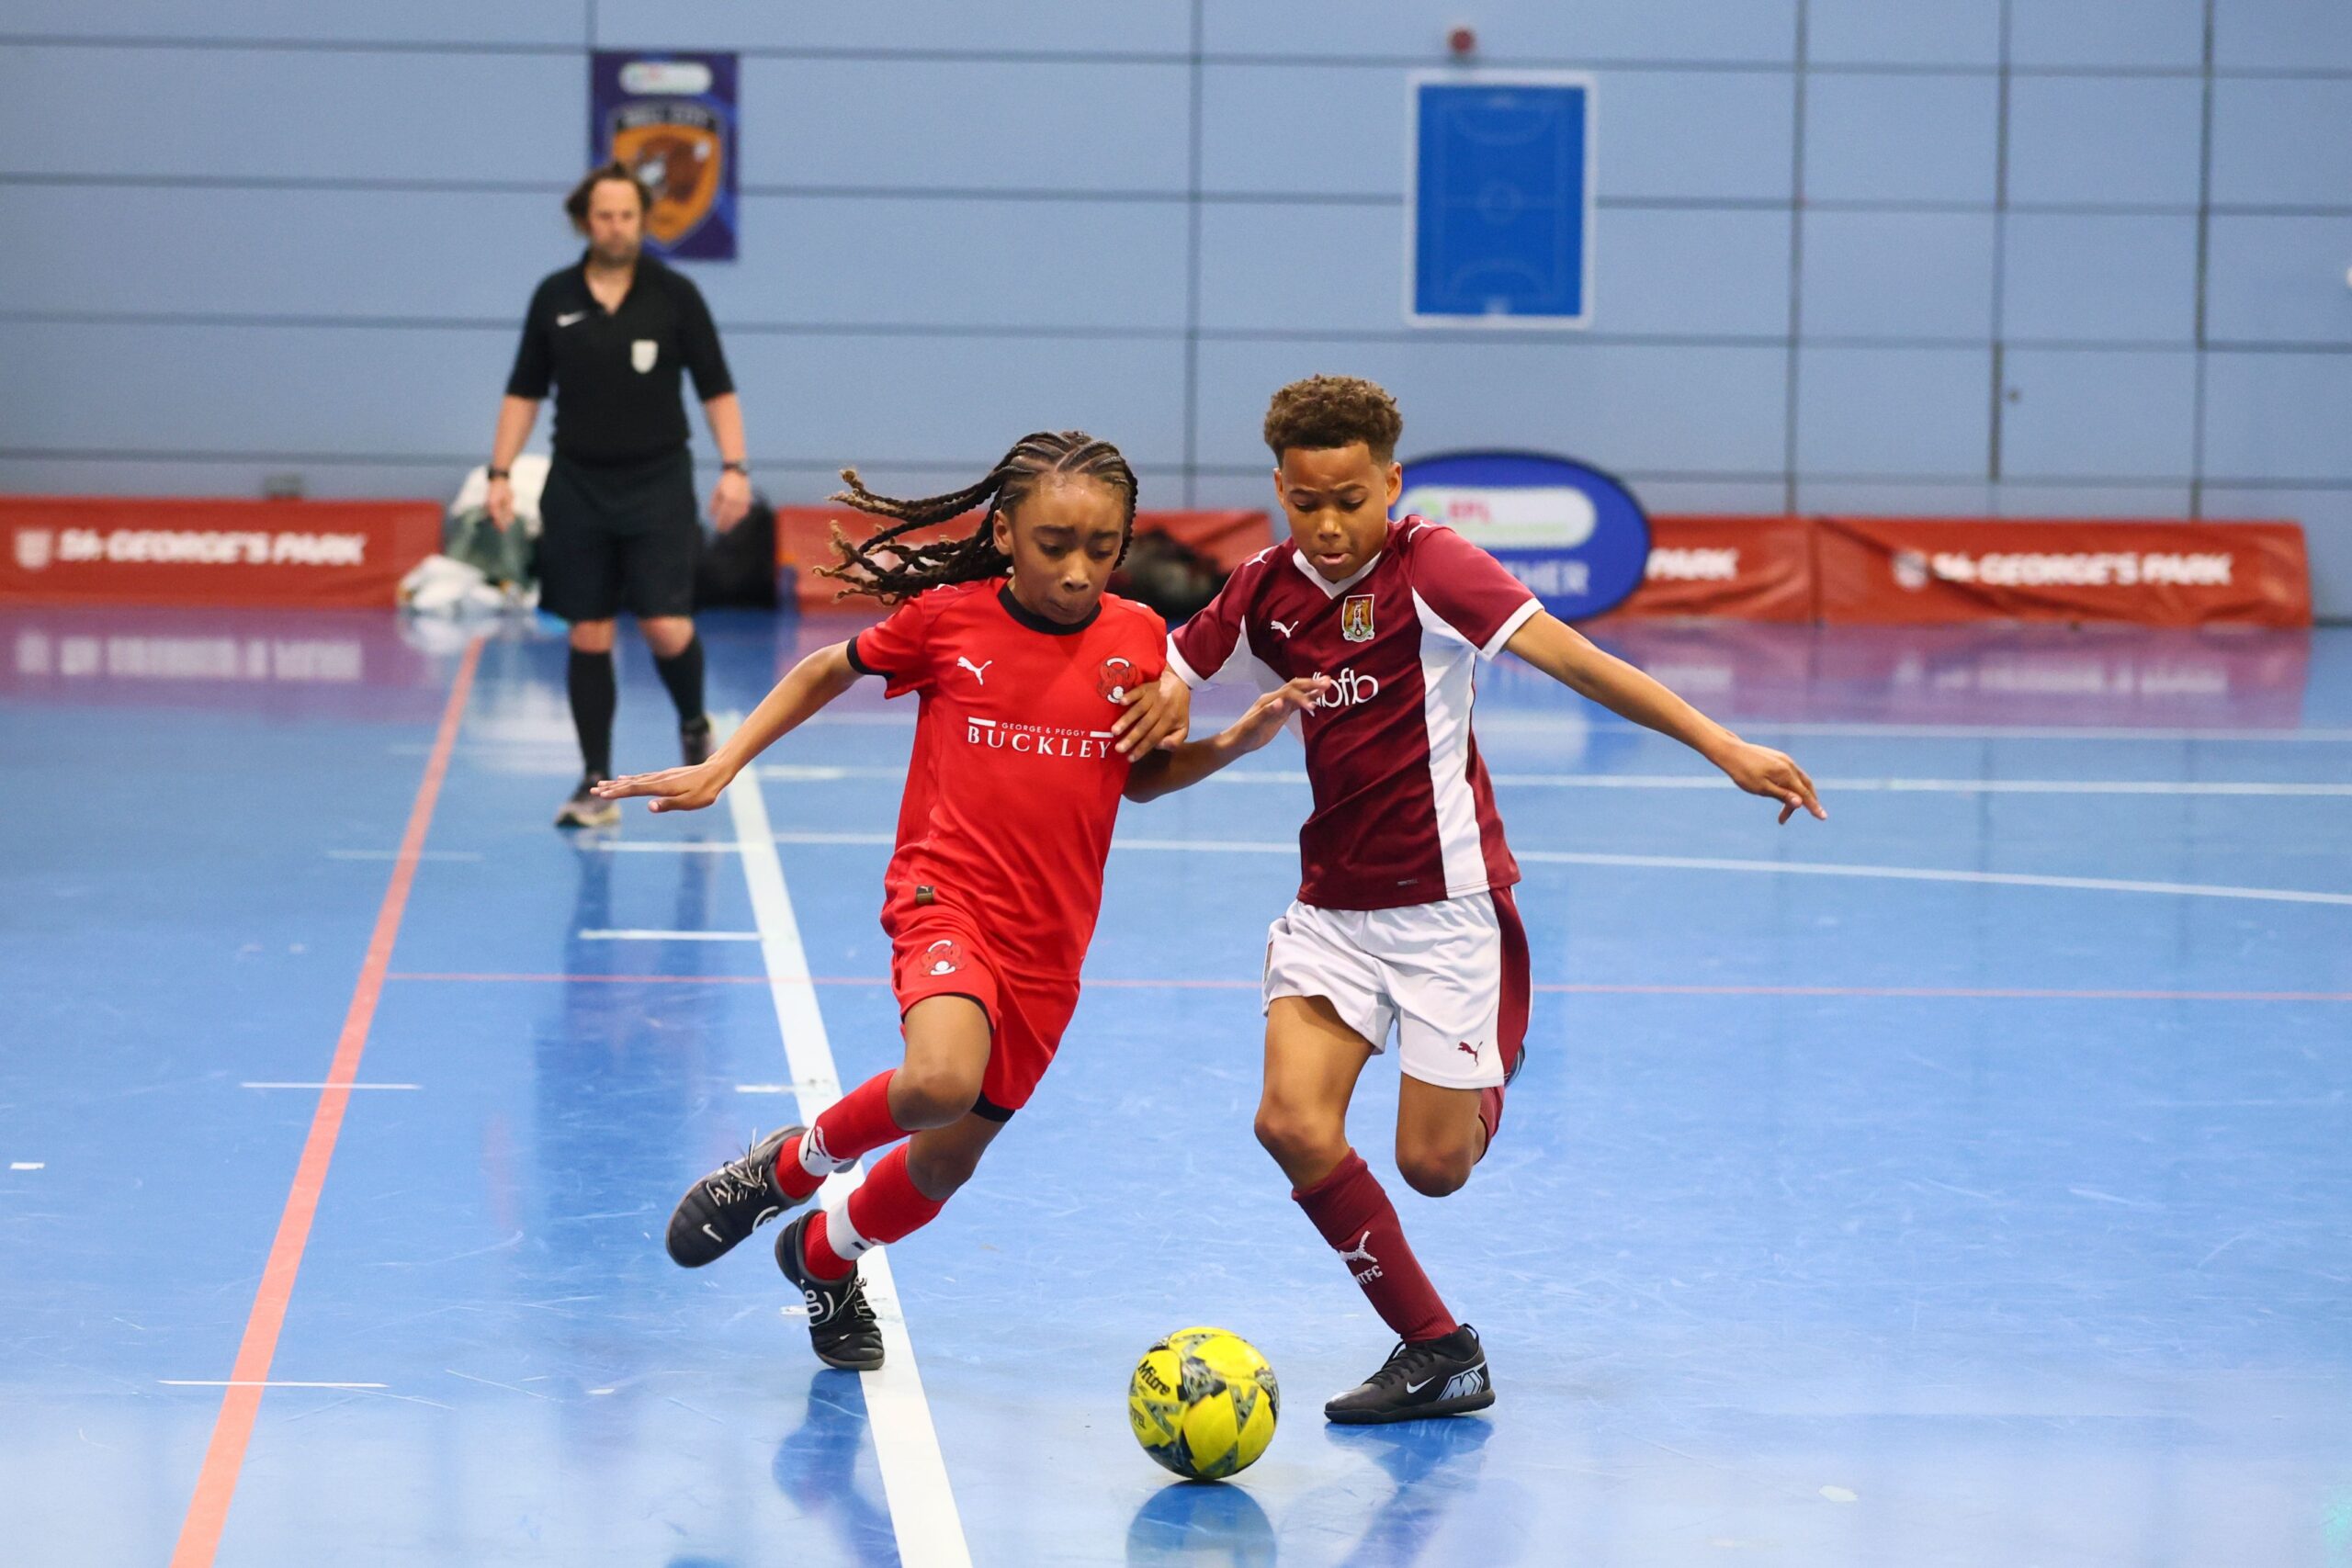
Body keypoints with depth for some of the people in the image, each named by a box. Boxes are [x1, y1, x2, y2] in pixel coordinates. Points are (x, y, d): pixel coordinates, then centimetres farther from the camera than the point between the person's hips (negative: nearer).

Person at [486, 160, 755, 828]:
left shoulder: (675, 295, -3)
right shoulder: (554, 298, 2)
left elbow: (717, 389, 0)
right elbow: (524, 393, 9)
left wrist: (734, 466, -11)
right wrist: (500, 472, 1)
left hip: (658, 485, -2)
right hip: (577, 487, 2)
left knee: (666, 628, -12)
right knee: (588, 637, 2)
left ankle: (694, 725, 20)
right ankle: (596, 787, 10)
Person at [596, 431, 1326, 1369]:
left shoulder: (1137, 639, 1)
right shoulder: (947, 620, -6)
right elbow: (830, 671, 12)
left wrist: (1237, 741, 0)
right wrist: (719, 770, 7)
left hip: (1049, 939, 4)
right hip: (947, 895, -4)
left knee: (951, 1157, 10)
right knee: (939, 1085, -33)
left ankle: (825, 1258, 42)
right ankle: (792, 1163, -1)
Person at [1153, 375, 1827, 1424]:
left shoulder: (1428, 564, -12)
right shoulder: (1266, 589, 2)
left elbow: (1574, 660, -18)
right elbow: (1164, 680, 16)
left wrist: (1724, 747, -25)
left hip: (1446, 902, -5)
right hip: (1334, 900, 5)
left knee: (1432, 1166, -4)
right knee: (1293, 1123, -15)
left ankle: (1486, 1085, 35)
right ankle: (1438, 1353, -1)